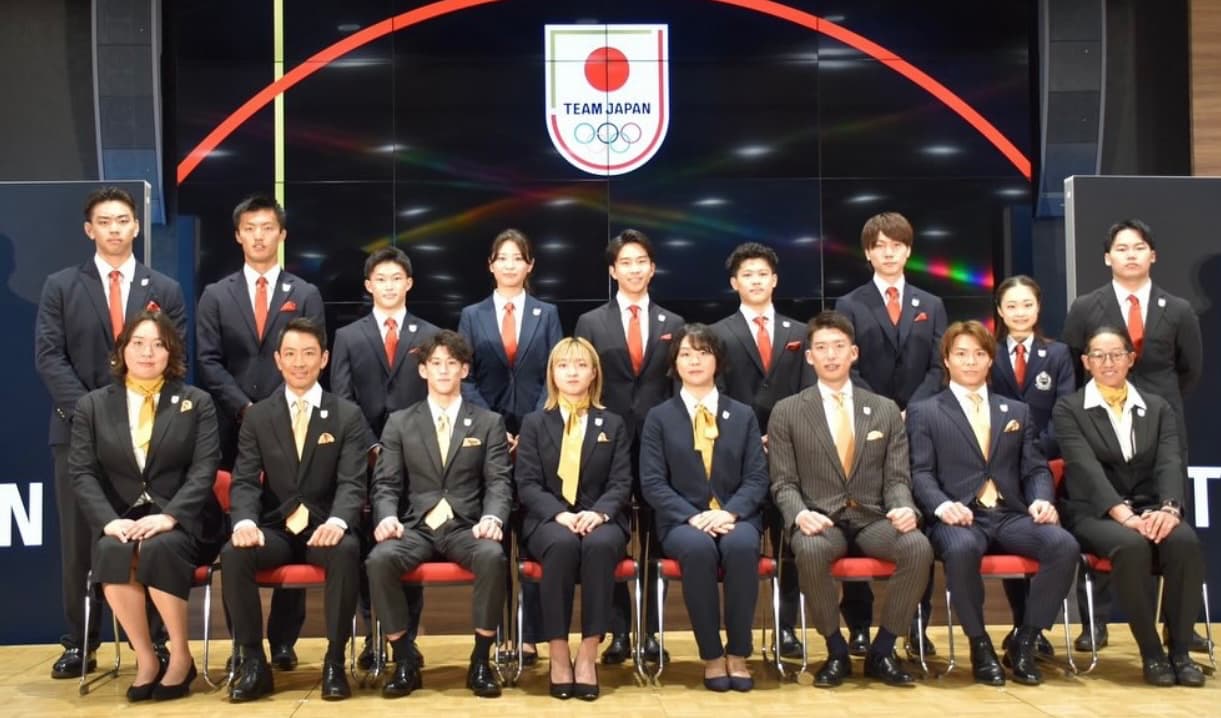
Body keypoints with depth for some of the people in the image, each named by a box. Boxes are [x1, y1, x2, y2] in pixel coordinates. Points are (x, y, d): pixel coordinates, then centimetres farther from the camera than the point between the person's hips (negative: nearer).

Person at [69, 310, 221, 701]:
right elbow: (82, 472, 2)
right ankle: (145, 658, -18)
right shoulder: (93, 405, 11)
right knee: (113, 551, -33)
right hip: (120, 521, 1)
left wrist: (169, 516, -20)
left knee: (159, 548, -35)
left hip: (179, 522, -1)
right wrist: (109, 520, -16)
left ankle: (181, 656, -16)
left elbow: (205, 468, -3)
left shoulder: (197, 402, 8)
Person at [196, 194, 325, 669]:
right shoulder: (216, 296, 12)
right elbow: (209, 362, 4)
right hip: (235, 429, 1)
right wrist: (244, 408, -9)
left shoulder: (305, 295, 10)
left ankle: (284, 640, 6)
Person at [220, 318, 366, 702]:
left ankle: (334, 661, -21)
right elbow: (245, 481, 1)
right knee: (234, 553, -29)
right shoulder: (257, 416, 9)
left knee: (346, 551, -35)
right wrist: (246, 520, -22)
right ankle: (254, 662, -16)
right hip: (275, 529, 2)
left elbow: (352, 482, -7)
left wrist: (337, 521, -29)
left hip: (325, 528, -1)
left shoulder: (348, 415, 4)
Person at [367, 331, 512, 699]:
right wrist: (387, 516, -15)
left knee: (493, 556, -35)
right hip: (416, 526, 1)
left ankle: (481, 660, -18)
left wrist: (492, 517, -19)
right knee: (379, 559, -31)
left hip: (467, 527, -1)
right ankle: (404, 660, -14)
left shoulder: (489, 422, 11)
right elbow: (386, 483, 6)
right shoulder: (399, 423, 12)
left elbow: (498, 482, 2)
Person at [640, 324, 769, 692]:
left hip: (735, 518, 1)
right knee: (698, 548, -36)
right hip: (682, 522, -1)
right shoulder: (659, 417, 9)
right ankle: (712, 655, -21)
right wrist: (693, 516, -16)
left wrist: (730, 512, -16)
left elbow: (757, 478, 4)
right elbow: (653, 483, -1)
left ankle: (737, 654, -21)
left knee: (741, 546, -35)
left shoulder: (743, 415, 13)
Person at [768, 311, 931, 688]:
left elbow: (897, 477, 7)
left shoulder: (885, 410, 12)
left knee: (919, 547, -30)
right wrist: (800, 513, -20)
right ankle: (837, 651, -12)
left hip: (873, 519, 2)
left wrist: (904, 508, -15)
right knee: (810, 551, -37)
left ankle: (882, 651, -10)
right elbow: (783, 483, 2)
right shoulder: (787, 412, 6)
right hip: (820, 519, -2)